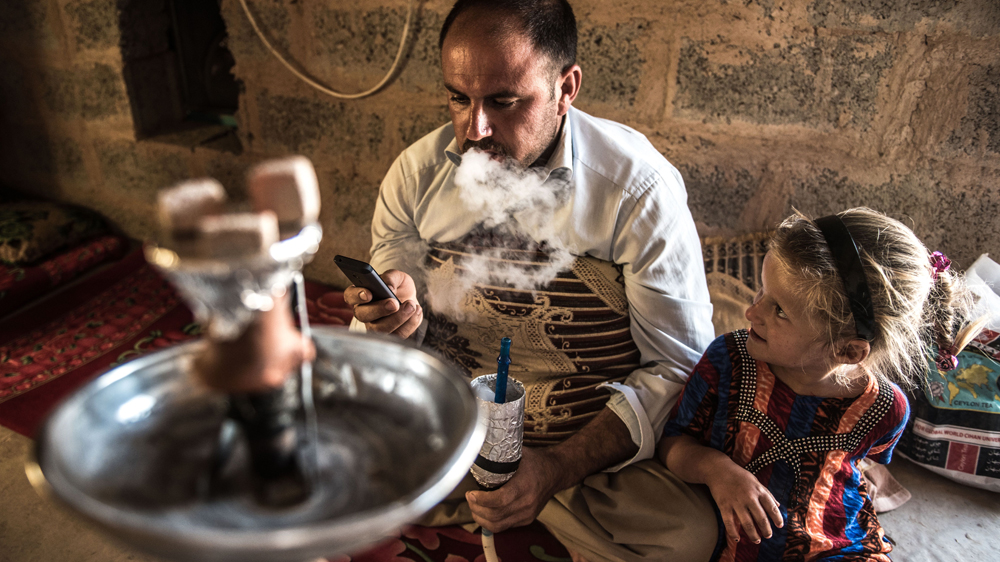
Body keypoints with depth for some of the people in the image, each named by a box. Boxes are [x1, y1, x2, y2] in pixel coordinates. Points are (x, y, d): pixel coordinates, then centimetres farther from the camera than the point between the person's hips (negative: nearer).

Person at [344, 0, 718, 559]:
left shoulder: (640, 186, -15)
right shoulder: (416, 172, -4)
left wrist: (557, 469, -26)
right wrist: (394, 311, -20)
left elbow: (678, 366, -13)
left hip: (597, 438, -3)